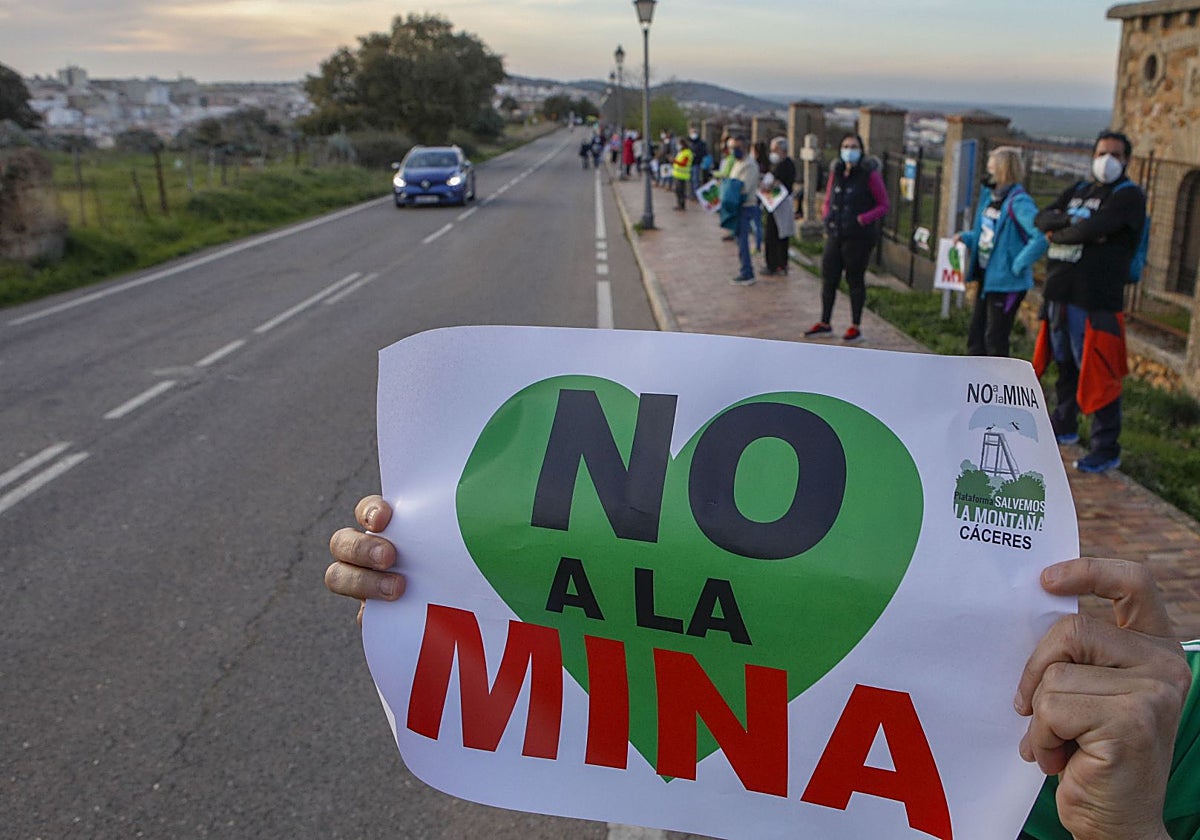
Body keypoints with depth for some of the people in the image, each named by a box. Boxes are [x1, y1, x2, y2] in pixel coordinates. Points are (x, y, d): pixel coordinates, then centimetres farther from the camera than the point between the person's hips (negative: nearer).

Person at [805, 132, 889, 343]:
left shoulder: (870, 174, -8)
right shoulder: (836, 171, 7)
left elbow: (883, 206, -4)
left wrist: (863, 219, -18)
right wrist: (826, 218, 3)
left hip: (858, 237, -5)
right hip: (835, 234, 5)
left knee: (855, 280, 3)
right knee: (828, 277, 8)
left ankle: (856, 327, 14)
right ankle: (824, 324, 20)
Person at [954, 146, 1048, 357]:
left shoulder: (1018, 202, -20)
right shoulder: (990, 197, 8)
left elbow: (1041, 237, -30)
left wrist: (1018, 266, -24)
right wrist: (966, 237, 3)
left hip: (1006, 282, -9)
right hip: (986, 277, 9)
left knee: (995, 339, 0)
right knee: (976, 333, 16)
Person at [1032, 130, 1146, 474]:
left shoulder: (1129, 195, -5)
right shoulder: (1078, 190, 18)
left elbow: (1093, 229, -21)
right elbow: (1042, 218, 4)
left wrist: (1057, 235, -5)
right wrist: (1072, 222, -14)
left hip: (1096, 300, -7)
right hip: (1059, 294, 7)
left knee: (1097, 375, -6)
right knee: (1065, 366, 20)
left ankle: (1107, 449, 2)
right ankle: (1064, 427, 36)